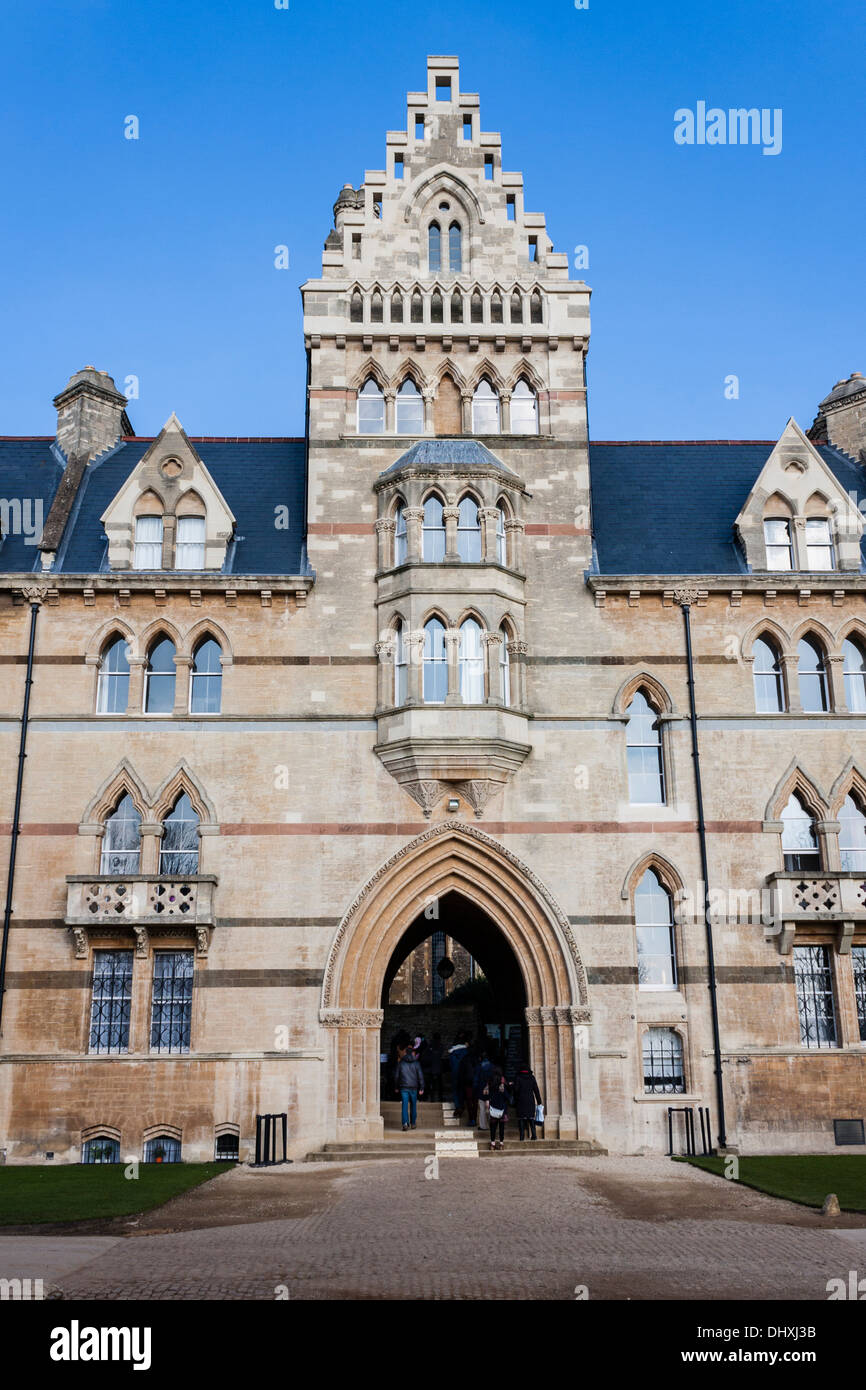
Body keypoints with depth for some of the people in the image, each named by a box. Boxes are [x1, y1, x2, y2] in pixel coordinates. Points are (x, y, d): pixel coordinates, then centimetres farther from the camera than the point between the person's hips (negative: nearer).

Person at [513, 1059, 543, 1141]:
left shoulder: (517, 1078, -5)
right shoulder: (532, 1077, 2)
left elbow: (516, 1090, -7)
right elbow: (536, 1090, 3)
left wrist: (515, 1101, 2)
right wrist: (539, 1101, 9)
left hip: (521, 1101, -2)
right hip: (530, 1101, 2)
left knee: (521, 1118, 2)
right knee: (531, 1117, 11)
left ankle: (522, 1137, -1)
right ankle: (533, 1135, 4)